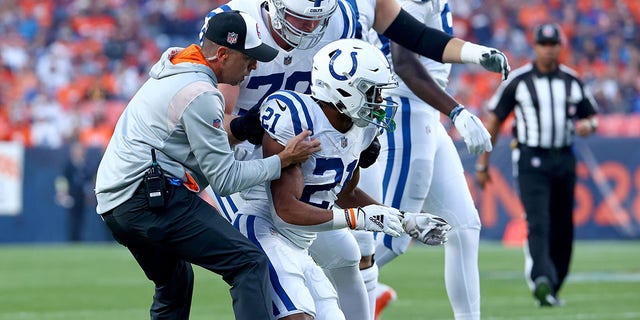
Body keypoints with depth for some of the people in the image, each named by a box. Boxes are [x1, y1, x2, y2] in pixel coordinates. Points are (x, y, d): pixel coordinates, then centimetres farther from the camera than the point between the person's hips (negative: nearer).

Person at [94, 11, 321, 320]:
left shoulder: (170, 69, 17)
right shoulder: (200, 95, -13)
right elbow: (225, 179, -10)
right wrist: (283, 160, -4)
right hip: (151, 198, -10)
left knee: (175, 282, 27)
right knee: (250, 263, -12)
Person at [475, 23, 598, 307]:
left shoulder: (572, 81, 9)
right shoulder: (518, 80, -1)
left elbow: (591, 117, 17)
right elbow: (494, 120, 2)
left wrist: (587, 125, -10)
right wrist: (482, 164, 1)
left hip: (564, 160, 4)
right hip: (531, 161, -4)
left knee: (563, 228, 8)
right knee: (538, 223, -20)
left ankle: (551, 290, 19)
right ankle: (541, 281, -35)